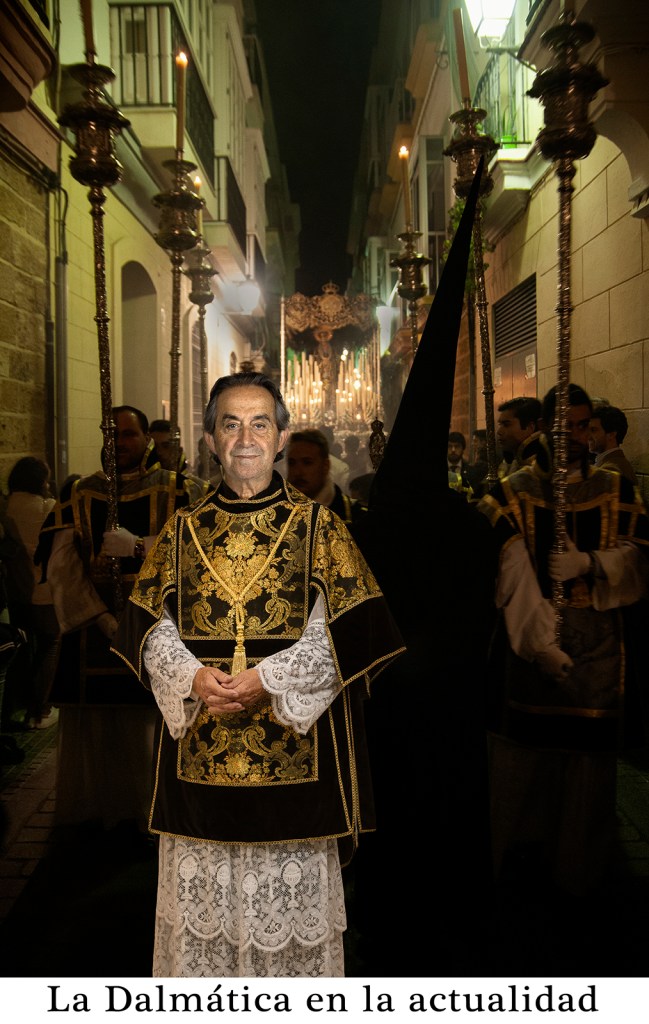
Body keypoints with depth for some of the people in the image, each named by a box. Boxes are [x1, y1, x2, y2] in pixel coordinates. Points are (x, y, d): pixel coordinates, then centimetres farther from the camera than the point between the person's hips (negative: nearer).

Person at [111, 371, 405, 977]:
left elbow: (341, 630, -6)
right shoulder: (182, 531, 7)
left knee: (291, 896, 7)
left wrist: (267, 679, -16)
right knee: (200, 891, 12)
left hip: (292, 741, -2)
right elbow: (150, 627, 5)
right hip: (198, 749, 3)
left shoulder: (319, 527, 0)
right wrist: (192, 678, -13)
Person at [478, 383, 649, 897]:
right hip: (527, 643, -2)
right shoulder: (511, 494, -1)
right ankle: (515, 856, 26)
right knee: (523, 753, 5)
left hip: (596, 648, 2)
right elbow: (512, 577, -12)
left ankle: (576, 867, 25)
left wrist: (588, 562, -16)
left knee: (587, 758, 6)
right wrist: (541, 641, -23)